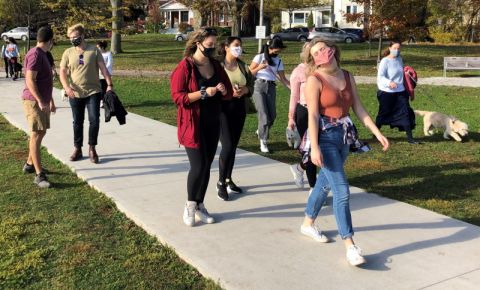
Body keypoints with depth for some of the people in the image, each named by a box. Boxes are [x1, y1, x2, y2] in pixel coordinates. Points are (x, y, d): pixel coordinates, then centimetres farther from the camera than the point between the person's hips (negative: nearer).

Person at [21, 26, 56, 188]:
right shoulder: (35, 54, -15)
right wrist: (40, 101, -26)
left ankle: (30, 164, 31)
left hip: (43, 101, 10)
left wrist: (50, 100, 26)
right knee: (36, 134, -11)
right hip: (34, 101, -10)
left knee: (41, 132, 17)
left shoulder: (42, 54, 17)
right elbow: (30, 80, -22)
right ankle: (39, 175, -12)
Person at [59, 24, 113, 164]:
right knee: (77, 122, 10)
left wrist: (109, 85, -14)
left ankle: (92, 149, 8)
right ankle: (78, 149, 23)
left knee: (94, 120, -8)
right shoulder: (68, 53, 3)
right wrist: (66, 87, -15)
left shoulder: (94, 50, -1)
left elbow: (103, 68, -3)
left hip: (93, 92, -2)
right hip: (75, 94, 2)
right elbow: (62, 72, 2)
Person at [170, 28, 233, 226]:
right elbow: (177, 97, -16)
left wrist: (223, 90, -9)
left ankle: (200, 205, 23)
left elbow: (229, 93, 14)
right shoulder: (184, 66, -10)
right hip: (193, 124, -6)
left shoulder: (216, 66, 9)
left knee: (207, 166, 9)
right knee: (198, 165, -11)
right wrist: (203, 93, -24)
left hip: (213, 124, 6)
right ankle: (190, 205, 11)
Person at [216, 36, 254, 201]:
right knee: (227, 146, -10)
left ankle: (228, 180, 25)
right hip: (223, 108, -5)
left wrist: (245, 90, -8)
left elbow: (251, 86, 13)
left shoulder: (243, 66, 9)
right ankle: (221, 183, 5)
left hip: (239, 108, 6)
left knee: (233, 146, 11)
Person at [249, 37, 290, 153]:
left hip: (271, 87, 4)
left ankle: (261, 131, 32)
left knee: (272, 115, 2)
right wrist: (259, 67, -16)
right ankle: (263, 142, -4)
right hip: (259, 86, -4)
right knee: (264, 115, -12)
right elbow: (250, 73, 1)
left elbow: (283, 79, 8)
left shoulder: (278, 61, 12)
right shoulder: (260, 57, 2)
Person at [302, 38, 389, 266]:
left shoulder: (347, 77, 7)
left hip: (344, 137, 7)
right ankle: (350, 246, -5)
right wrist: (314, 147, -25)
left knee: (325, 183, 19)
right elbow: (313, 115, -17)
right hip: (325, 137, -7)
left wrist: (377, 133, 3)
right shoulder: (314, 80, -11)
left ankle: (308, 223, 39)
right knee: (342, 191, -11)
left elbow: (359, 109, 8)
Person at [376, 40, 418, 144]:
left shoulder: (399, 59, 8)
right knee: (383, 114, 6)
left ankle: (410, 138, 2)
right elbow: (380, 76, -21)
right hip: (386, 93, -5)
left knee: (405, 113, -1)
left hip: (400, 92, 5)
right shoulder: (385, 61, -12)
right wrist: (389, 83, -36)